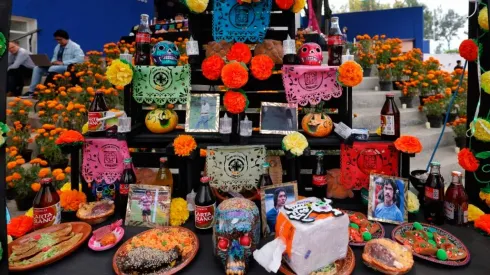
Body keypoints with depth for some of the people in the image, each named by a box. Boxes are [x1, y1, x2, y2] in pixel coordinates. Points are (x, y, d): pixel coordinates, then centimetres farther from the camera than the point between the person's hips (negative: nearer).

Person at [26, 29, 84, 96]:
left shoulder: (74, 46, -6)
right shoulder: (58, 47, 20)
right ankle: (32, 90, -7)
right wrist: (52, 62, -1)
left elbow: (80, 59, -21)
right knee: (37, 68, -5)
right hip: (55, 66, 8)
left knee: (52, 69, -34)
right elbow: (54, 57, 27)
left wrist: (63, 63, -23)